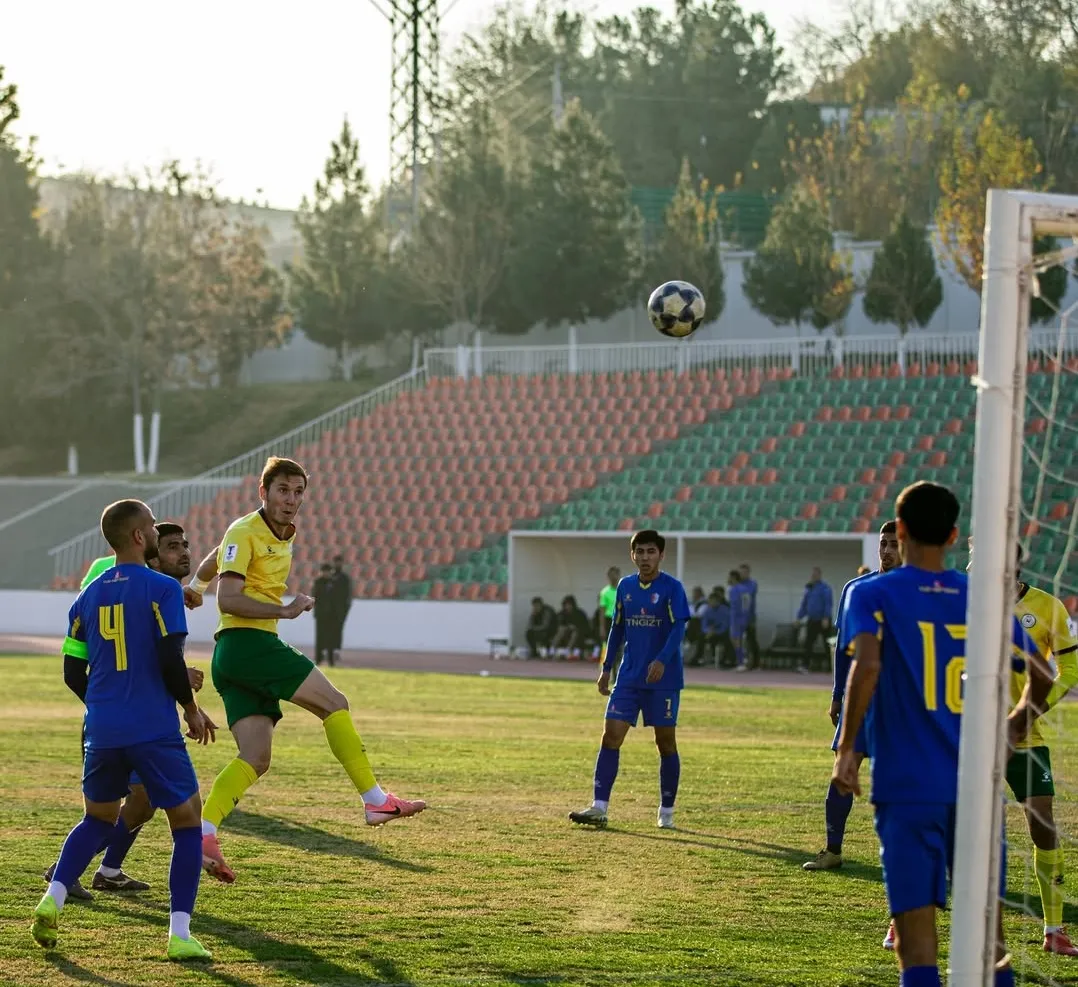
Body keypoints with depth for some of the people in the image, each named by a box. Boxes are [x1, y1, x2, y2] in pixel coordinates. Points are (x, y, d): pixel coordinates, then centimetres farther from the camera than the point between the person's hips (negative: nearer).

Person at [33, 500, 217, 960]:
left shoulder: (89, 596, 9)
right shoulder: (162, 588, -8)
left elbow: (73, 673, 11)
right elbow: (170, 660, -15)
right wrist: (192, 710, 1)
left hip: (102, 731, 5)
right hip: (154, 729, -5)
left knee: (98, 818, 24)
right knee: (187, 822, 6)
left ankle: (52, 899, 4)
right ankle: (179, 934, -3)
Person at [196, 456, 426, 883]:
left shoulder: (284, 537, 20)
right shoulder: (244, 533, -9)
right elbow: (227, 599, -20)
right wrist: (284, 610, -25)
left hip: (233, 656, 9)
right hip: (245, 642, -9)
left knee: (255, 758, -1)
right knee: (334, 703, -8)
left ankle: (202, 832, -10)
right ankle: (375, 801, -7)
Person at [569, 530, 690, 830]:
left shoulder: (672, 588, -7)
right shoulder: (625, 586, 9)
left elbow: (679, 628, -16)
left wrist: (662, 661, -30)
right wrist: (607, 668, 14)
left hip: (664, 678, -4)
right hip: (629, 678, 4)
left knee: (666, 743, 3)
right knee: (610, 736, -6)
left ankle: (666, 812, 15)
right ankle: (599, 808, -7)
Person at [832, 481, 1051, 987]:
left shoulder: (872, 594, -1)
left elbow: (866, 665, -19)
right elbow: (1042, 676, 11)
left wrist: (846, 749, -13)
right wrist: (1013, 728, 29)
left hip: (908, 787, -3)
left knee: (914, 920, -4)